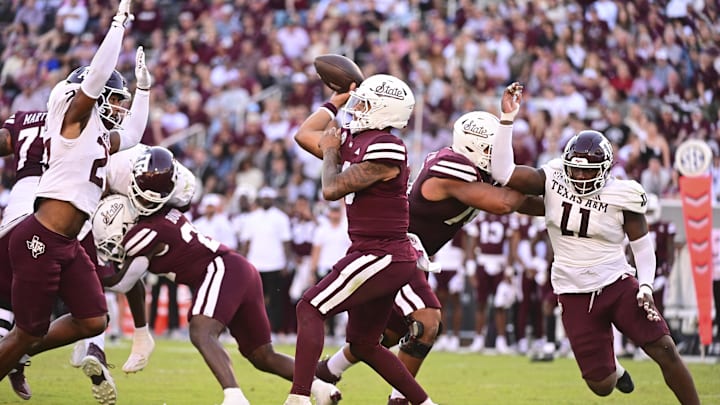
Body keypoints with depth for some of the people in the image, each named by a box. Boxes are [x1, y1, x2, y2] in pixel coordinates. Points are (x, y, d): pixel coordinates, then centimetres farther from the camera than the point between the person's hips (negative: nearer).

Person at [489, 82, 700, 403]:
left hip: (618, 284, -1)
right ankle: (611, 366, 41)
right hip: (575, 294, 1)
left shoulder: (621, 196, -9)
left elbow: (642, 245, 1)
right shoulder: (553, 180, -5)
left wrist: (645, 286, -13)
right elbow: (503, 172, -12)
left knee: (666, 352, -13)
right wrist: (507, 119, -18)